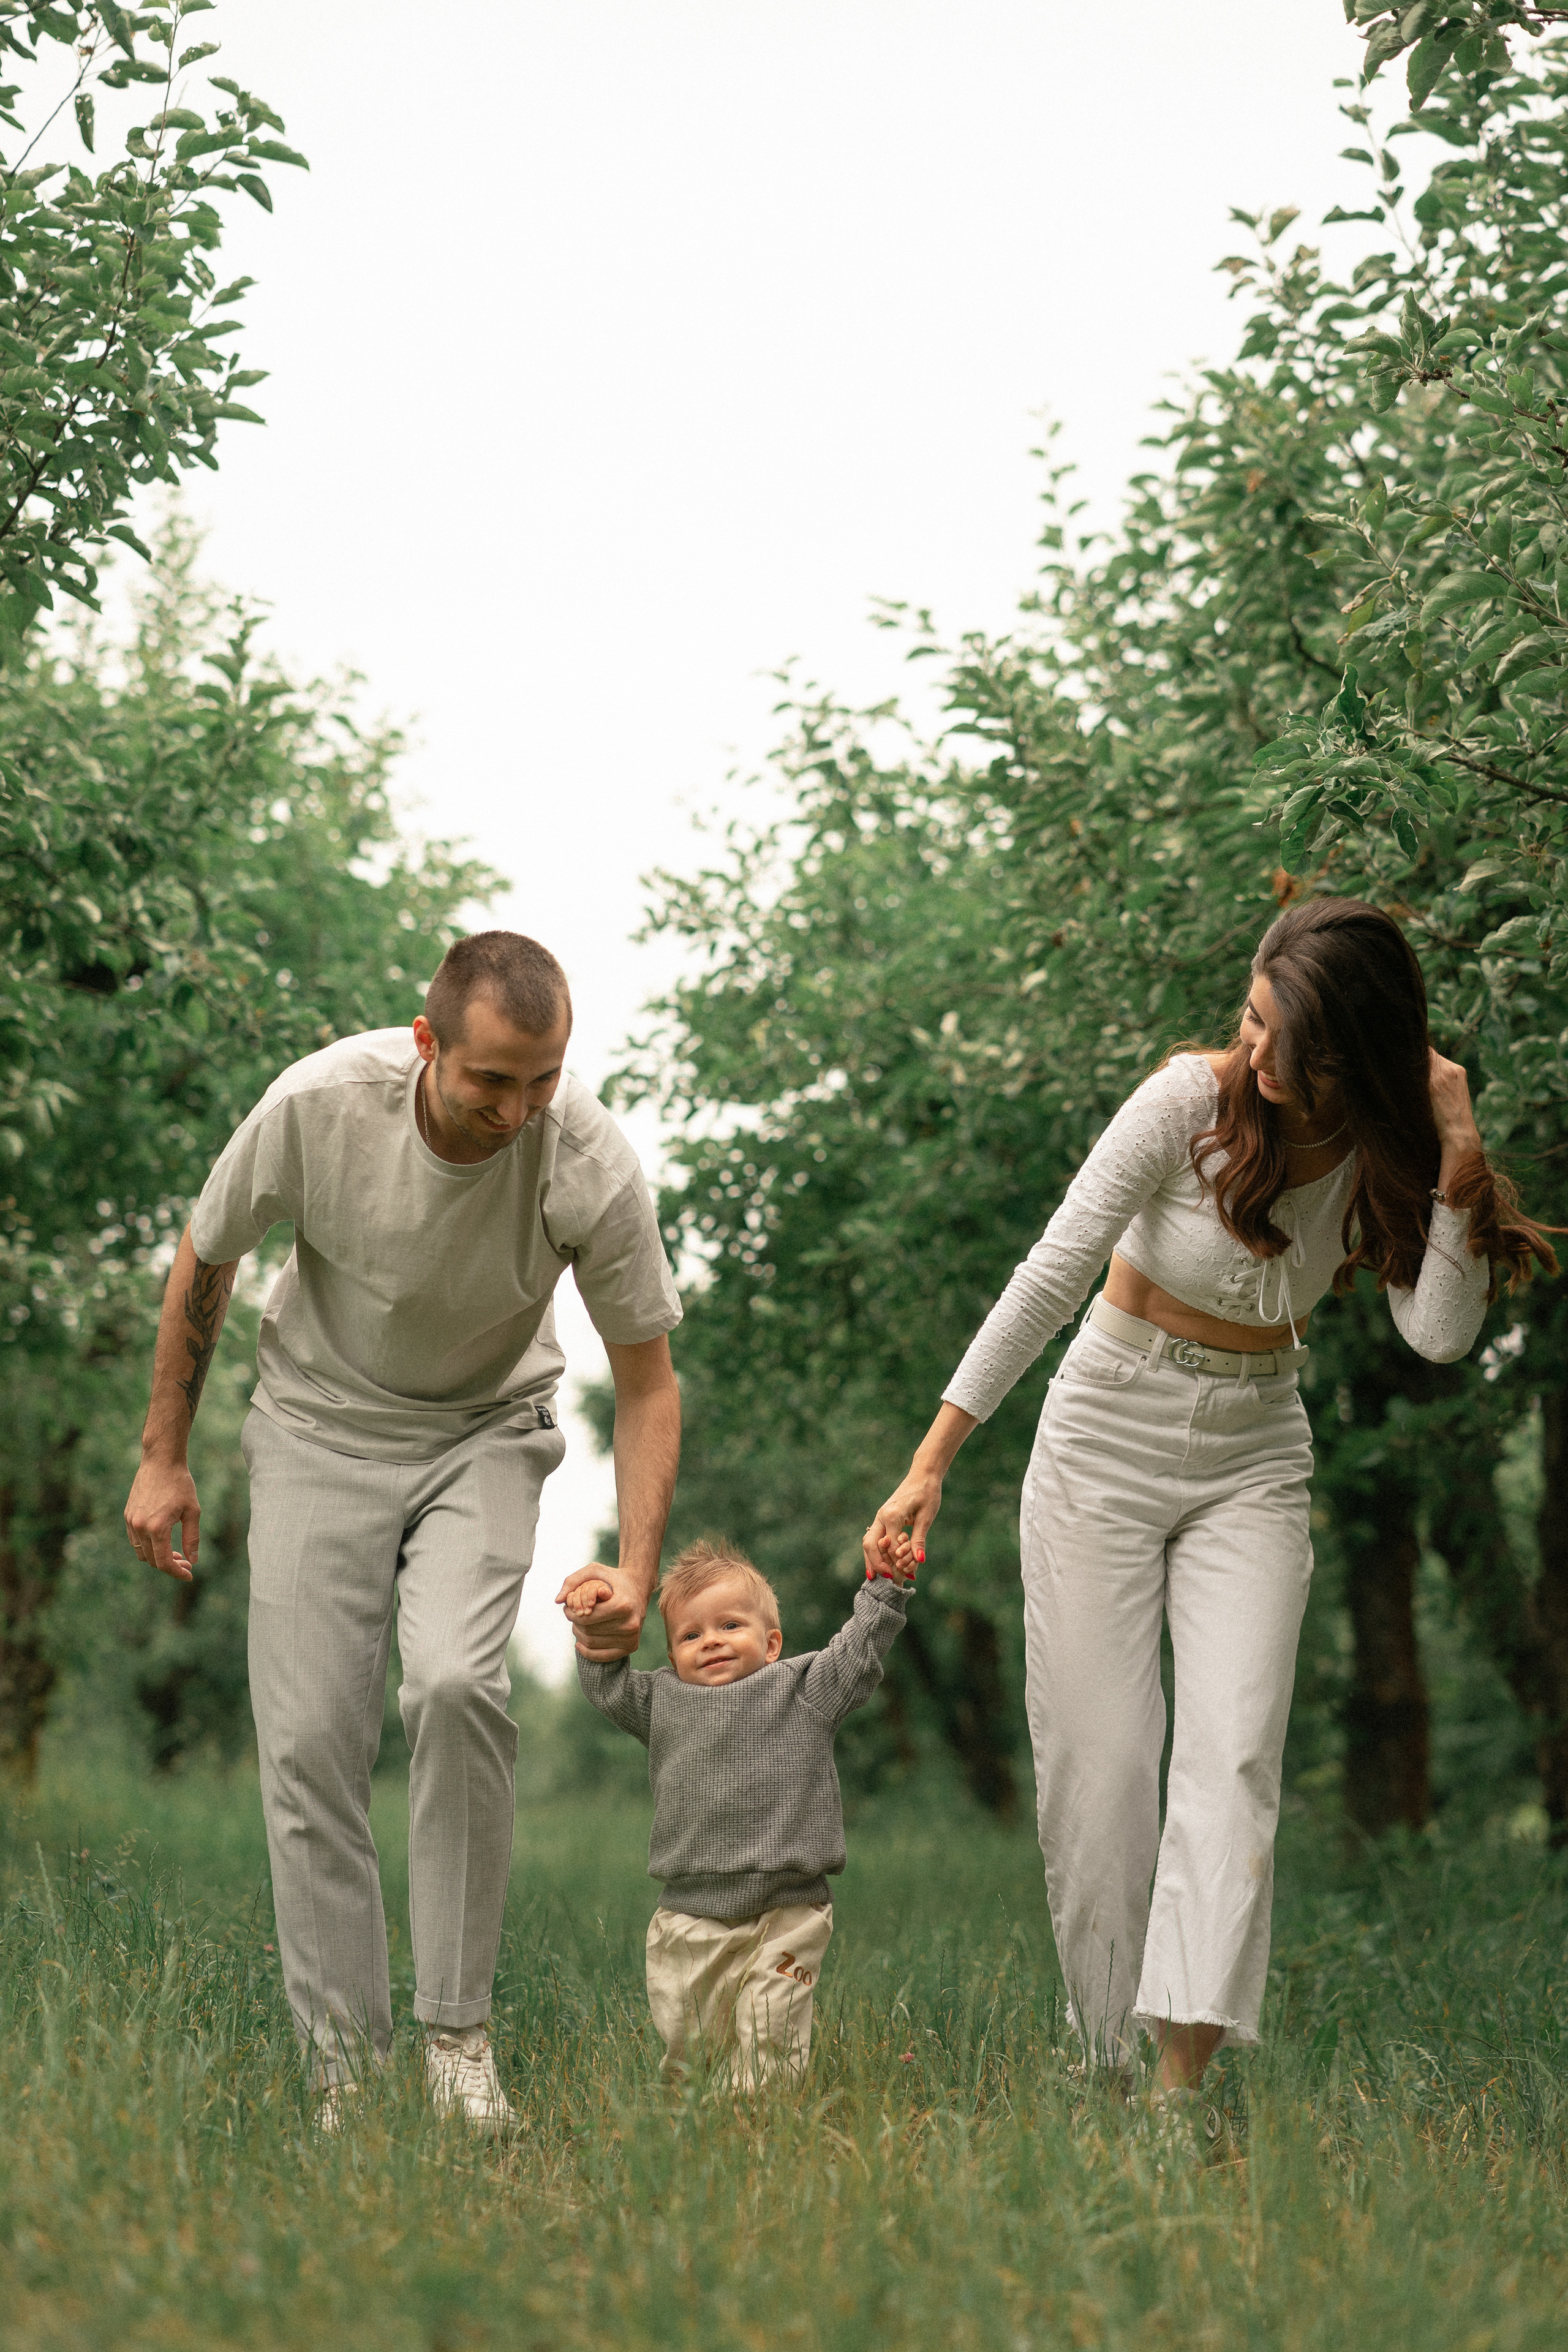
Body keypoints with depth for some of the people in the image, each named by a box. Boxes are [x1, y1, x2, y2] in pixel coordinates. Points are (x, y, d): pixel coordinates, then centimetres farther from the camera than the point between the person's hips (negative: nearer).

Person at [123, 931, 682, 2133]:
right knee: (309, 1741, -7)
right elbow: (205, 1261, -6)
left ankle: (459, 2032, -12)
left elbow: (647, 1380, -13)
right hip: (320, 1426, 1)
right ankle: (345, 2062, 4)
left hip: (483, 1434, -1)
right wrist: (162, 1456, -1)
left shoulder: (593, 1165, -27)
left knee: (455, 1684, -25)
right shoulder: (317, 1104, -26)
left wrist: (638, 1570, -25)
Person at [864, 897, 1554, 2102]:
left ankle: (1185, 2082, -20)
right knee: (1097, 1764, -4)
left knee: (1234, 1755, -14)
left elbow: (1440, 1336, -16)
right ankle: (1109, 2067, 8)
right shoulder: (1192, 1101, -18)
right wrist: (932, 1462, -20)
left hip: (1255, 1460, 2)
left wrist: (1457, 1167, -25)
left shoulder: (1385, 1148, -8)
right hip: (1111, 1439, -2)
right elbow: (1051, 1277, -18)